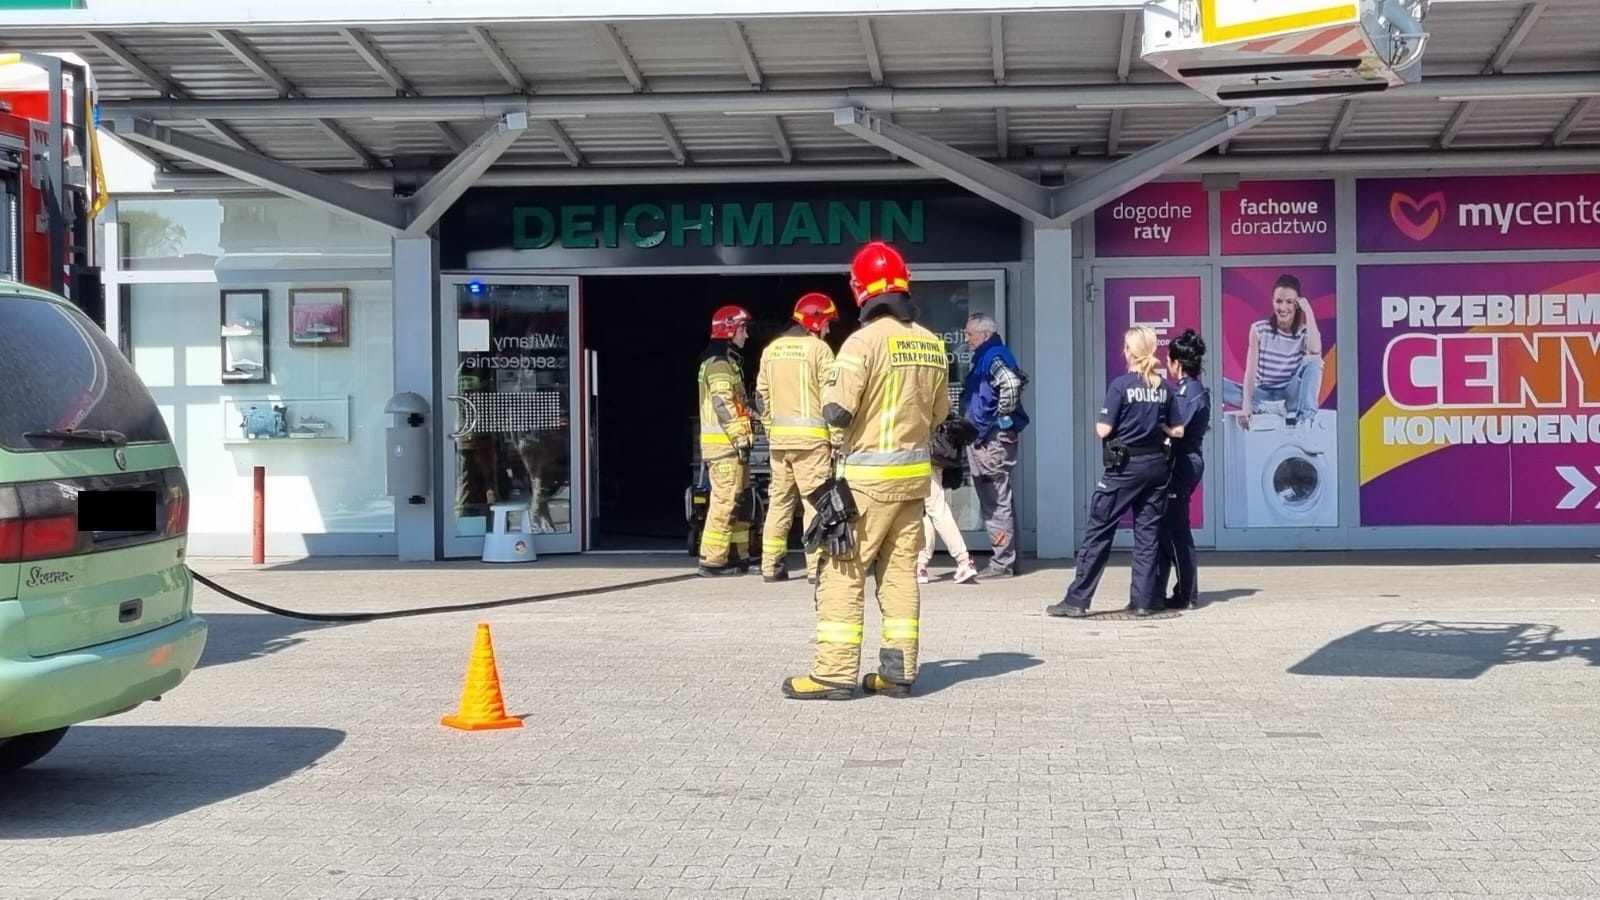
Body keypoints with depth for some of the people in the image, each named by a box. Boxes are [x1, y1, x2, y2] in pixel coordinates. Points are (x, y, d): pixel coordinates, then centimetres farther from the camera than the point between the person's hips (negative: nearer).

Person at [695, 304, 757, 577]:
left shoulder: (727, 360, 21)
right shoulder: (719, 362, -12)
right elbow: (723, 404, -20)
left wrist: (742, 437, 22)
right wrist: (740, 439, -22)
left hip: (729, 443, 11)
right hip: (724, 442, -11)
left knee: (738, 500, 14)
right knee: (725, 500, -11)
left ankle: (738, 555, 19)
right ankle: (712, 560, -10)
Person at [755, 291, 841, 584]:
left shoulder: (771, 350, 12)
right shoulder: (818, 348, -6)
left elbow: (763, 395, 13)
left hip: (779, 437, 6)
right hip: (810, 436, -6)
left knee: (779, 500, 11)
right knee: (815, 500, -4)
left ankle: (771, 565, 12)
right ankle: (816, 566, -7)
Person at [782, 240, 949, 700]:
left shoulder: (865, 340, -15)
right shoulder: (932, 344, 6)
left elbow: (836, 410, -18)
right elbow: (939, 411, 15)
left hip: (867, 476, -6)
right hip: (914, 473, 6)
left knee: (843, 574, -1)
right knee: (900, 572, 11)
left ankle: (835, 673, -2)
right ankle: (898, 670, 13)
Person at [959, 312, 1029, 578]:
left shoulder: (994, 357, -13)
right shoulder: (984, 359, 17)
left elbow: (1011, 383, -31)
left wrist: (1003, 417, -19)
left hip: (994, 442, -10)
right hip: (983, 442, 10)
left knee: (997, 503, -7)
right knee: (992, 503, 14)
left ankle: (1003, 562, -3)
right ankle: (1005, 560, 19)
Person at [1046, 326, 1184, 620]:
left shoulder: (1120, 385, -11)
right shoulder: (1165, 387, 2)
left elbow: (1103, 429, -13)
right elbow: (1177, 431, 4)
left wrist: (1099, 421, 7)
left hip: (1124, 466, -4)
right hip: (1156, 466, 4)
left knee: (1098, 533, 0)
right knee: (1148, 534, 10)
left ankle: (1076, 600, 0)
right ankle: (1144, 600, 9)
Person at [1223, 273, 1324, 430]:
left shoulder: (1305, 332, -2)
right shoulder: (1259, 329, -2)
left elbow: (1315, 350, -28)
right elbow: (1251, 371, -11)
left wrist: (1308, 311, -19)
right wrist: (1246, 404, -27)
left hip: (1291, 396, 0)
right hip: (1263, 396, 1)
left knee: (1314, 361, -29)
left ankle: (1306, 418, -34)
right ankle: (1264, 408, -34)